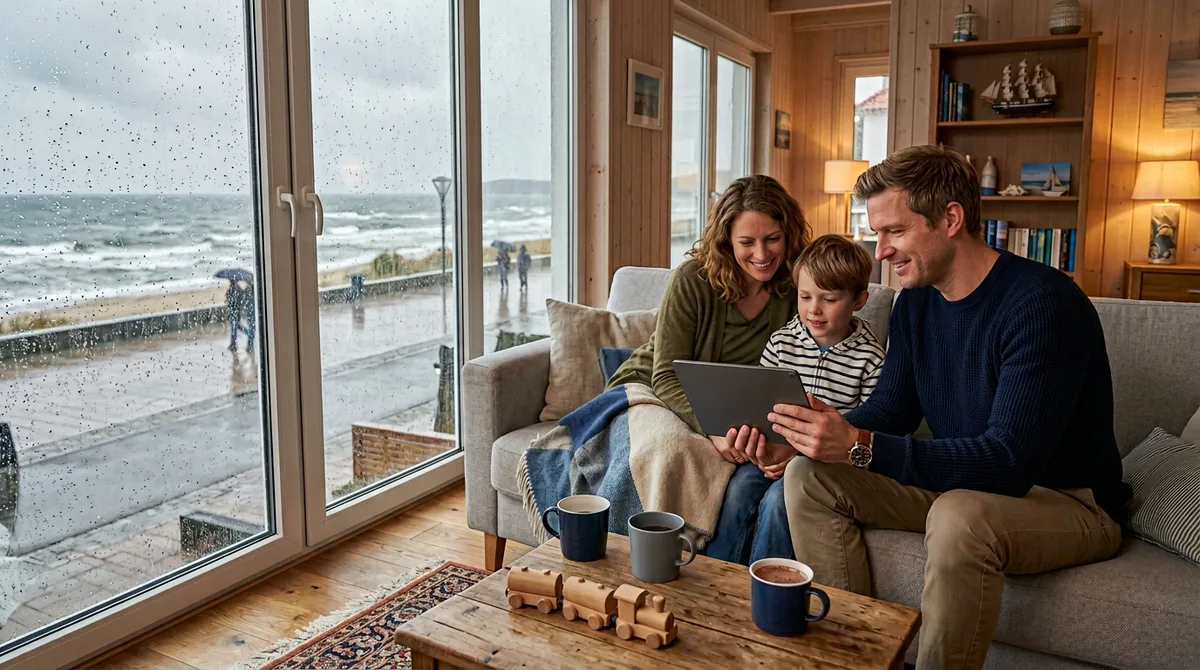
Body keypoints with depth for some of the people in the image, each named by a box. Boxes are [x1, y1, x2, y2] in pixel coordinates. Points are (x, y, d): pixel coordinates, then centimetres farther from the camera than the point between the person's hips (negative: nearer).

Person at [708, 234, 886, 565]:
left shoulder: (871, 358, -7)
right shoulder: (781, 342, 4)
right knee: (740, 486, -22)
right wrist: (755, 440, -15)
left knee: (778, 498, -27)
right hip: (776, 452, 4)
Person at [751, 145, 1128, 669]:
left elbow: (1010, 461, -31)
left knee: (960, 515, -39)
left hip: (1070, 502, -7)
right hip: (959, 482, 7)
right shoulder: (916, 301, 1)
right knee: (809, 477, -7)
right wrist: (820, 434, -17)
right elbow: (890, 409, 4)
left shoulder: (1043, 303, -24)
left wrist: (860, 447, -39)